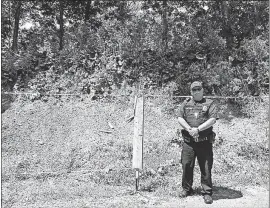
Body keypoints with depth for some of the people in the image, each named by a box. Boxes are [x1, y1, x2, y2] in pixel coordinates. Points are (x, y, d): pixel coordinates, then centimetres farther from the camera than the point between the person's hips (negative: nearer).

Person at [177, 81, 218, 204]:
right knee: (186, 165, 7)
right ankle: (186, 189, 25)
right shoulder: (186, 104, 11)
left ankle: (207, 192, 14)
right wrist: (189, 129, -13)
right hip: (188, 141, 2)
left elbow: (212, 120, -8)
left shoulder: (210, 104, 4)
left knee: (206, 168, 2)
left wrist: (198, 129, -16)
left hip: (205, 142, -2)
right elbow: (180, 118, 3)